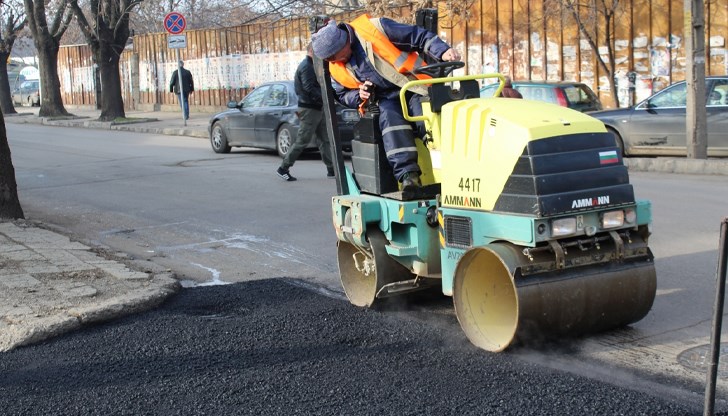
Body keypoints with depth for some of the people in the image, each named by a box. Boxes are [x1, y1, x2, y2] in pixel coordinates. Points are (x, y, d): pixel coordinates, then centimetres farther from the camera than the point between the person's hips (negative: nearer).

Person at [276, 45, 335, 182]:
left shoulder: (310, 65, 19)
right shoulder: (306, 66, -13)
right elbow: (309, 88, -23)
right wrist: (325, 99, -23)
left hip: (317, 108, 10)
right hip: (310, 109, -10)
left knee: (325, 140, 8)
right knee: (302, 140, -6)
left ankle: (332, 169, 9)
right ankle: (283, 168, 1)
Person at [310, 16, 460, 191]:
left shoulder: (375, 29, -13)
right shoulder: (336, 68, 4)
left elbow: (421, 37, -8)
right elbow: (343, 95, 19)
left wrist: (443, 52, -21)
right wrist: (359, 95, -3)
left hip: (414, 89, -2)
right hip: (386, 100, 2)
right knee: (390, 118, -29)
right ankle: (408, 174, -38)